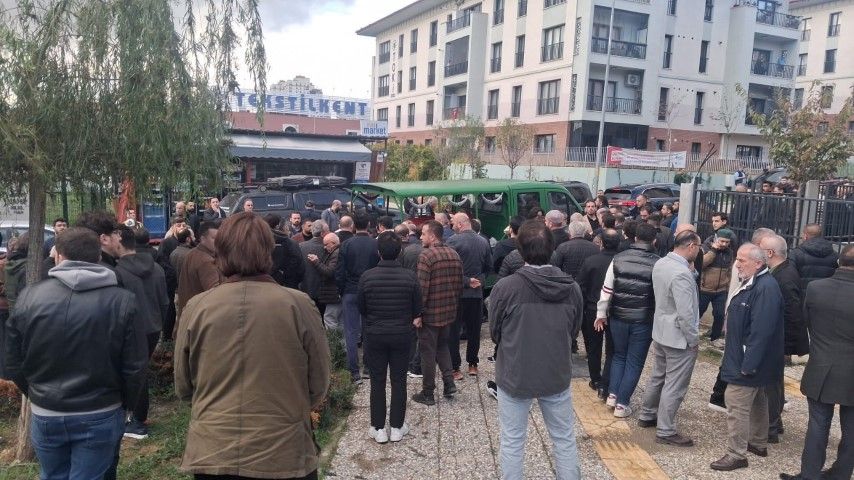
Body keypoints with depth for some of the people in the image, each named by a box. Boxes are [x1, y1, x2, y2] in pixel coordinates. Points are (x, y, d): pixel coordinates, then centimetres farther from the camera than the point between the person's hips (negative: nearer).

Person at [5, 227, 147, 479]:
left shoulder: (29, 297, -7)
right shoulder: (122, 301, -14)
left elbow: (14, 363, 2)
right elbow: (134, 367, -11)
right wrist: (124, 404, 7)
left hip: (45, 416, 3)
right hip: (100, 416, -2)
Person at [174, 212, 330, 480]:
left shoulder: (196, 308, -9)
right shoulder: (298, 305, -12)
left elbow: (183, 389, 3)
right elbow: (319, 388, -3)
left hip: (210, 455, 1)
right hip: (284, 456, -1)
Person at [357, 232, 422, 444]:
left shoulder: (367, 277, -13)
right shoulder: (409, 276, -13)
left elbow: (361, 309, -1)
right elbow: (417, 309, -2)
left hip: (375, 335, 0)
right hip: (402, 334, 0)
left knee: (377, 381, 11)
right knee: (399, 381, 11)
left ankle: (378, 428, 18)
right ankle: (397, 427, 20)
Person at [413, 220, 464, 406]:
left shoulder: (426, 255, -17)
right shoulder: (454, 254, 5)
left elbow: (422, 287, -20)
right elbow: (459, 284, 10)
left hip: (430, 313, -6)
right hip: (449, 312, 7)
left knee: (428, 352, 6)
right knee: (443, 346, 24)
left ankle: (428, 393, 15)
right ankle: (449, 382, 15)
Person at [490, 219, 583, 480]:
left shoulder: (505, 287, -20)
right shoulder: (572, 288, -10)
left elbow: (494, 333, -5)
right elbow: (574, 331, 5)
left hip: (514, 376, -2)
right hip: (557, 376, 3)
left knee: (512, 442, 13)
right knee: (565, 439, 19)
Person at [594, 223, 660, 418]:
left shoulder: (618, 258, -2)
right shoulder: (658, 264, -11)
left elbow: (607, 289, 1)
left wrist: (601, 314, 9)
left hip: (618, 317, 3)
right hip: (643, 320, -3)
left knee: (619, 355, 23)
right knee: (634, 362, 9)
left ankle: (612, 394, 20)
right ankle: (621, 404, 13)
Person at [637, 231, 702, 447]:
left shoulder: (660, 264, 1)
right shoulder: (682, 273, -27)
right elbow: (686, 314, -24)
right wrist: (694, 340, -13)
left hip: (660, 332, 9)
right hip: (679, 338, -9)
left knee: (658, 377, 22)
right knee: (674, 386, 3)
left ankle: (647, 416, 36)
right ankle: (665, 431, 13)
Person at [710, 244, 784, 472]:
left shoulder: (766, 288, -26)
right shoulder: (752, 283, 7)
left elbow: (761, 331, -29)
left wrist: (747, 365, -26)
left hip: (748, 361, -10)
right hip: (751, 360, 10)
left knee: (737, 407, -3)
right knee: (757, 402, 22)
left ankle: (736, 454, 7)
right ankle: (759, 443, 37)